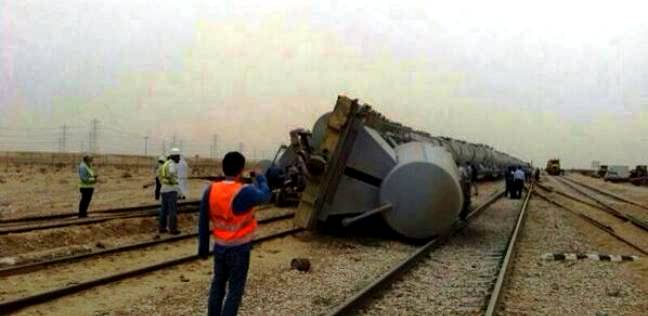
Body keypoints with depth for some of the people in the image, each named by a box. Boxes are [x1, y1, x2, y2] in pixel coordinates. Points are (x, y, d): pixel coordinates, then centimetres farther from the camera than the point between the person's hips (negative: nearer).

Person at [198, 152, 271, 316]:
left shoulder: (211, 190, -8)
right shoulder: (244, 192, -23)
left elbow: (203, 222, -1)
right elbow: (265, 195, -2)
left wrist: (203, 247, 10)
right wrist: (260, 177, 15)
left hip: (219, 246, 5)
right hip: (239, 248, -5)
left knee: (218, 284, 20)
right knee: (235, 289, 6)